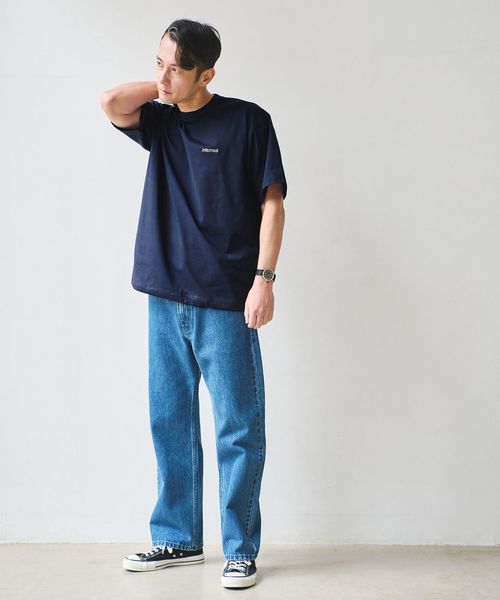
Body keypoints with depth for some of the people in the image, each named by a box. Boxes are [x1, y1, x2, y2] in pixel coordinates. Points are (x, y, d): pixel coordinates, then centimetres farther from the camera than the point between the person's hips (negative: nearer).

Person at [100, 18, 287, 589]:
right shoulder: (160, 121, 12)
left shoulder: (246, 120, -1)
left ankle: (240, 549, 13)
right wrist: (158, 87, 6)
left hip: (225, 302, -5)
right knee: (169, 422, 12)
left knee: (238, 429, 1)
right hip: (166, 298, 5)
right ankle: (177, 538, 26)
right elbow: (112, 103, -7)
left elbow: (272, 201, -5)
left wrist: (264, 277, -12)